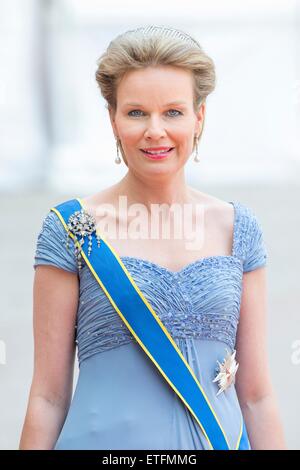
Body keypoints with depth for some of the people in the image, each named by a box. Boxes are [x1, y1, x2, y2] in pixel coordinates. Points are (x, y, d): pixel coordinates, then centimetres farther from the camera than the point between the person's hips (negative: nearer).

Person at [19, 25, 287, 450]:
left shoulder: (239, 229, 4)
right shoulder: (70, 229, -4)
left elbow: (257, 395, 4)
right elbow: (48, 397, -4)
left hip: (222, 439, 3)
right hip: (104, 439, -2)